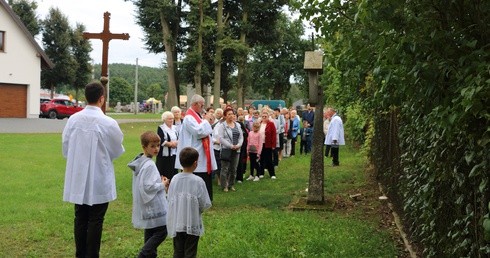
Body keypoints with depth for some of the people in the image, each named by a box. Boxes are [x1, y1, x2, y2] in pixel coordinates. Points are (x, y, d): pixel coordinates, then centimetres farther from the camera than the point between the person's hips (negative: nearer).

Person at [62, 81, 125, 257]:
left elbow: (65, 147, 5)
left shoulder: (73, 119, -6)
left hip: (78, 178, 4)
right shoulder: (108, 123, -17)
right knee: (95, 221, 6)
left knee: (80, 219, 15)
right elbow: (117, 151, -3)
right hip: (99, 180, -4)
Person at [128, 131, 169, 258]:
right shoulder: (149, 165, -21)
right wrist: (163, 185, -11)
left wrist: (159, 181, 8)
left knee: (150, 232, 17)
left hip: (147, 205, 10)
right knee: (162, 231, -5)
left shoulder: (140, 162, 9)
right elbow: (148, 187, -25)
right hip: (154, 207, -10)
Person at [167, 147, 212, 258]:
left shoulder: (175, 179, -5)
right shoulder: (198, 181, -16)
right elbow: (204, 204, -13)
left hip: (176, 223, 3)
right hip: (192, 223, -3)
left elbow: (170, 199, 0)